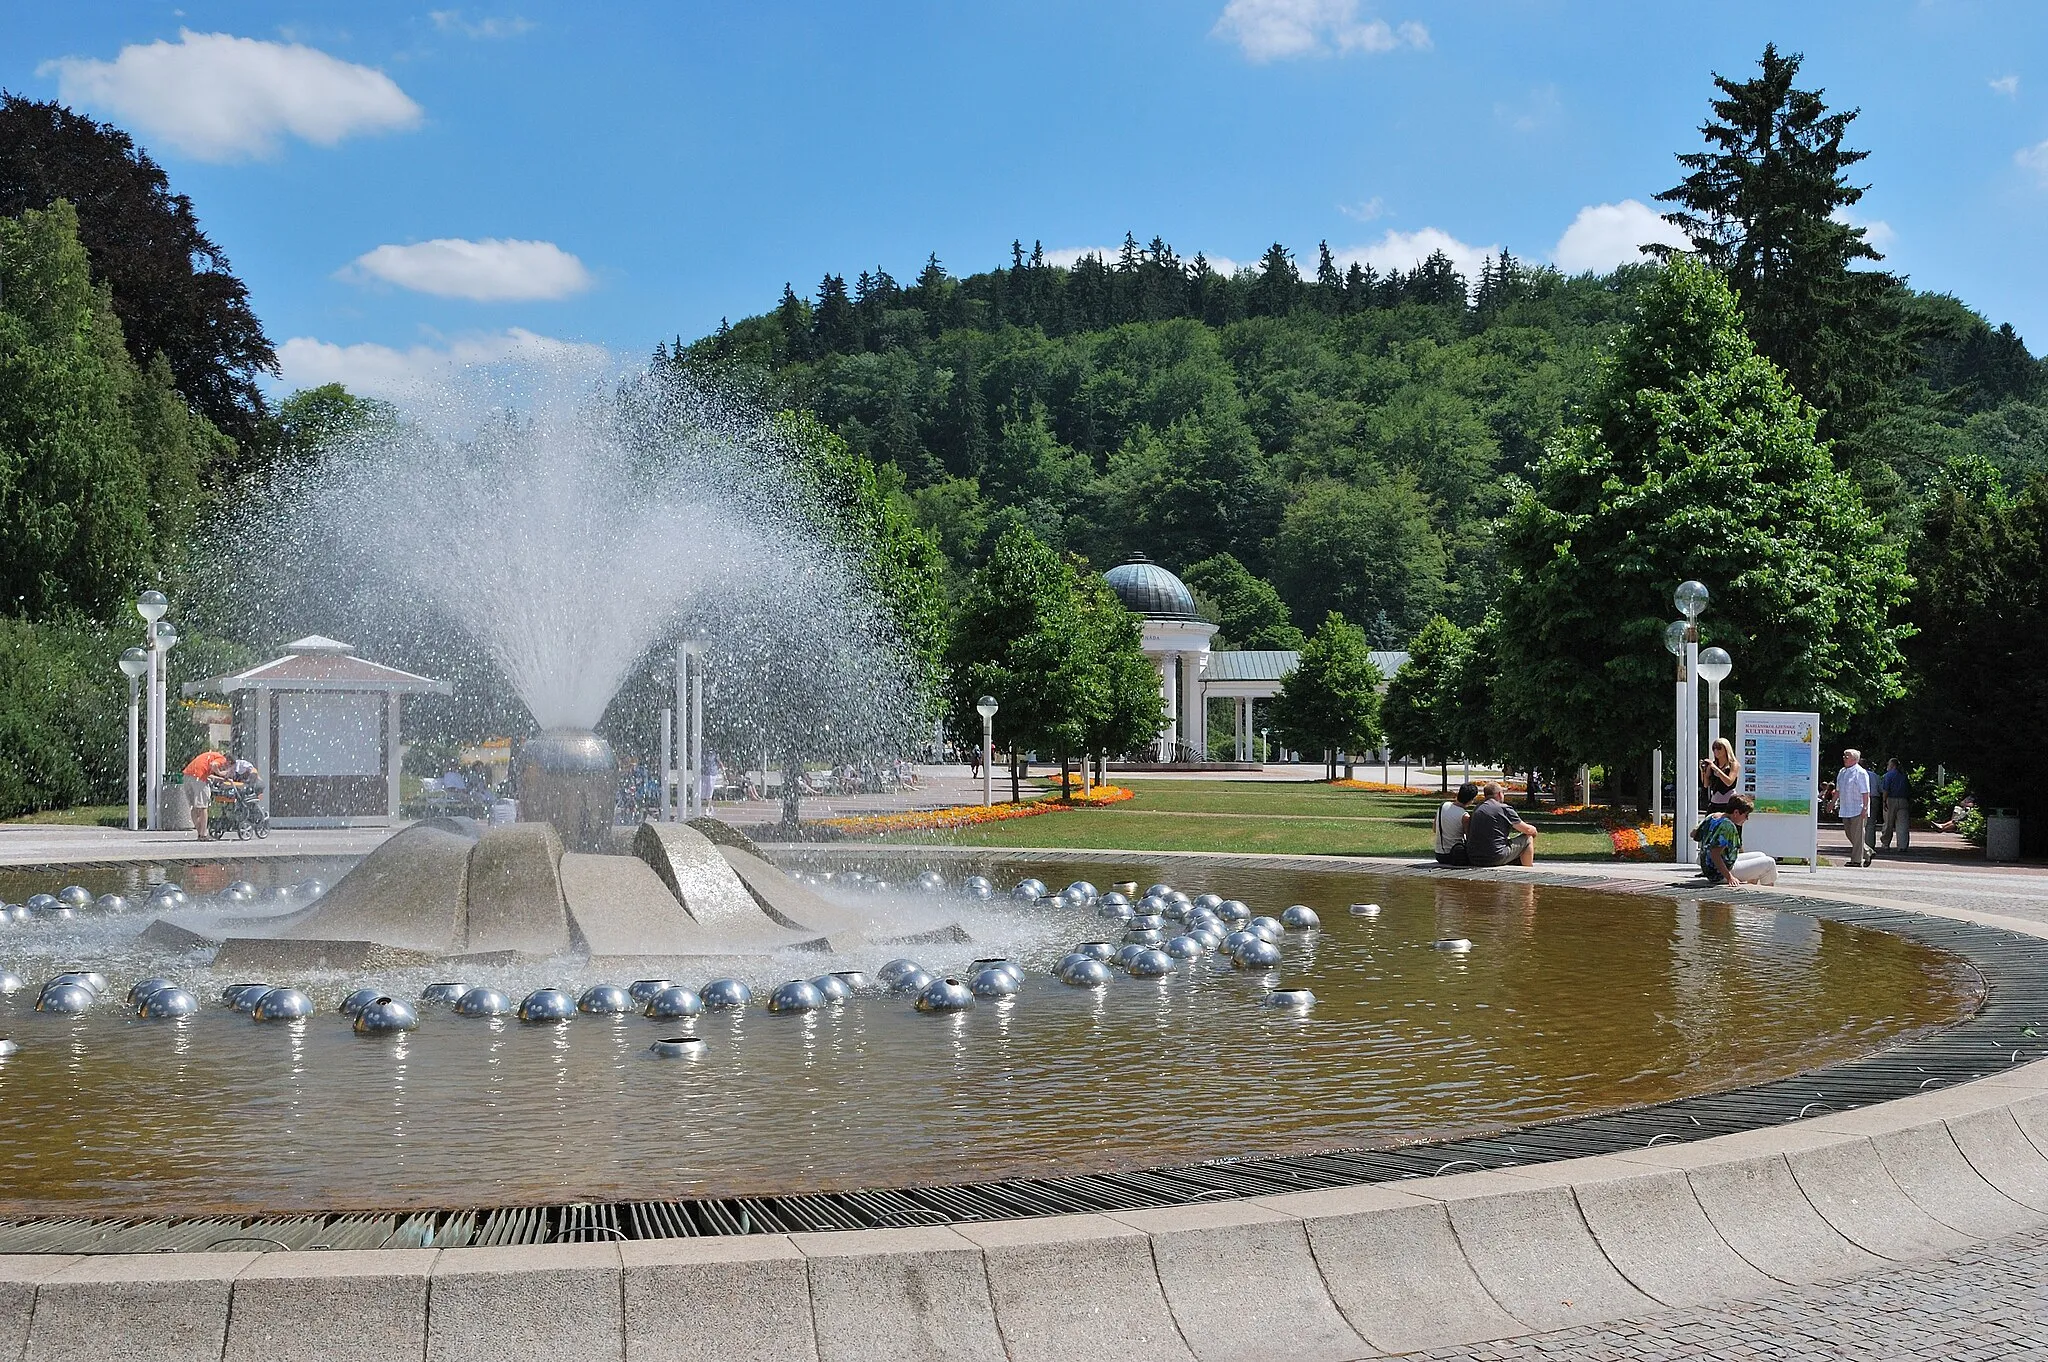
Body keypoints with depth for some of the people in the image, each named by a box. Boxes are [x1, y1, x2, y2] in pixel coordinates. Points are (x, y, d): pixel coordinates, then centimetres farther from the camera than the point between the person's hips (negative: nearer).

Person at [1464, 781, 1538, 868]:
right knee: (1528, 839, 12)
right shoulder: (1504, 808, -5)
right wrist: (1534, 830, 29)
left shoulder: (1477, 809, 12)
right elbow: (1528, 830, 3)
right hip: (1496, 859, -7)